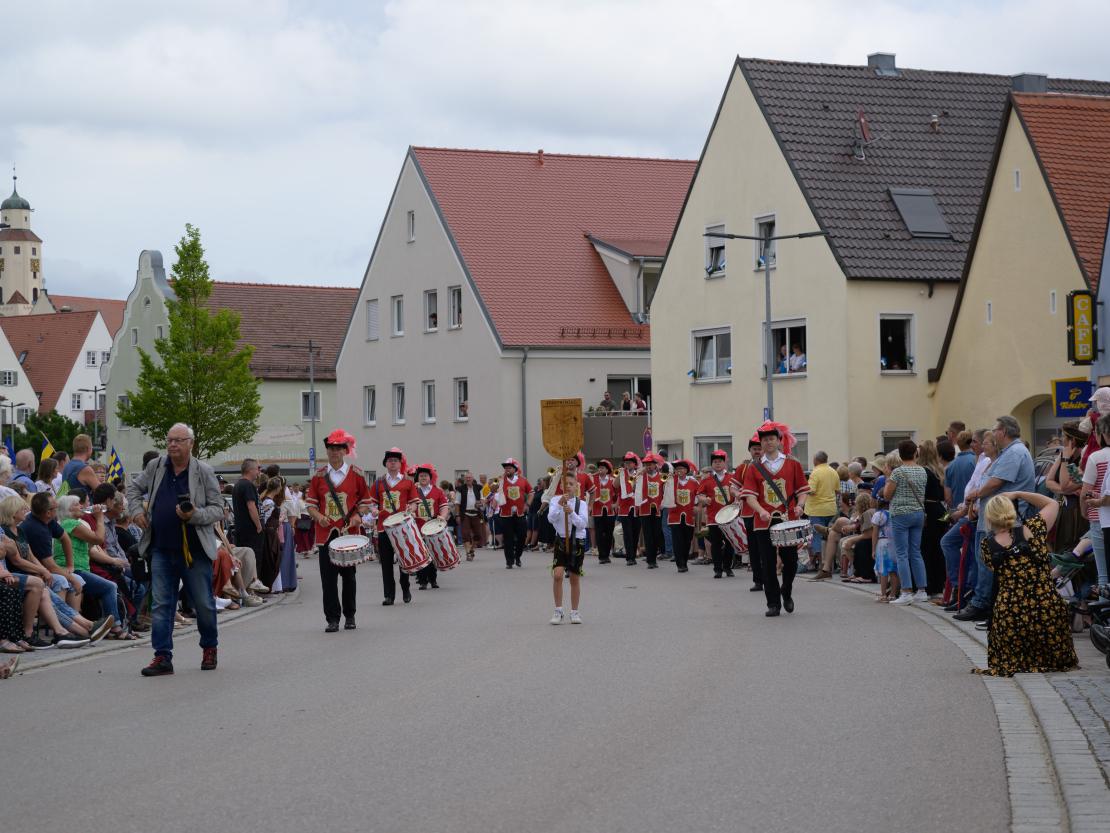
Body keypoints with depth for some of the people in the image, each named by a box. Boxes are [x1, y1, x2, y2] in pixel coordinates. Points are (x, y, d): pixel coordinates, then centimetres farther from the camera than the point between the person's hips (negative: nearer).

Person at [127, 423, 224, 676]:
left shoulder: (204, 472, -5)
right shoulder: (156, 467, 5)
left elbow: (218, 510, -4)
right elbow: (134, 488, 22)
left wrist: (195, 515, -21)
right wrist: (136, 511, 4)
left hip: (195, 550, -2)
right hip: (162, 549, 3)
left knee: (204, 604, 8)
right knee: (161, 605, 0)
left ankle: (209, 648, 30)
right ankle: (162, 657, 2)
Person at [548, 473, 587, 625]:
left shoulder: (581, 503, -1)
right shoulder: (556, 501, 0)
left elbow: (583, 523, -11)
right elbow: (551, 518, -15)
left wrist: (572, 512, -26)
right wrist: (559, 505, -29)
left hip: (577, 542, 1)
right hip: (561, 540, -1)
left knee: (575, 578, 8)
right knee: (557, 574, -15)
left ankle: (574, 612, 20)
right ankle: (558, 611, -5)